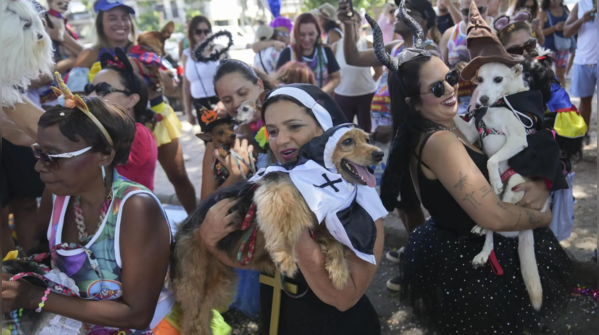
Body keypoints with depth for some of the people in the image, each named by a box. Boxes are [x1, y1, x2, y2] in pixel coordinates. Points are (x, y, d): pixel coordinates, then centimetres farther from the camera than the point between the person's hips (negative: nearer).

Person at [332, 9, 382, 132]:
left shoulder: (368, 45, -5)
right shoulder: (336, 46, -1)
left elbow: (379, 71, 5)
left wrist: (368, 84, 2)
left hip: (365, 95, -1)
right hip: (342, 96, 1)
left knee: (365, 132, 10)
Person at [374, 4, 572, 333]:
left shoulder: (453, 126, 3)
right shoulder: (439, 141, -27)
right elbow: (493, 215, -35)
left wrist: (538, 185, -19)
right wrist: (543, 217, -16)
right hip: (467, 261, -9)